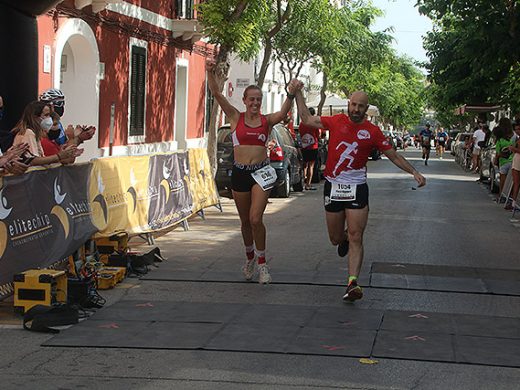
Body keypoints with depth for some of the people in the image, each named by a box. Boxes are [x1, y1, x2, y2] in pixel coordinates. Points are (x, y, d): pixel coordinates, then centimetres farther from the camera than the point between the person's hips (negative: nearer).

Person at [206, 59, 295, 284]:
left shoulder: (267, 120, 3)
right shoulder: (235, 117, 2)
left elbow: (283, 113, -18)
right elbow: (217, 94, -9)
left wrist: (291, 96, -36)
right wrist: (211, 74, -24)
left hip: (261, 173, -1)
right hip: (240, 173, 1)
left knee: (255, 219, -14)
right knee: (245, 221, 13)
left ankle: (262, 262, 1)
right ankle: (250, 258, 35)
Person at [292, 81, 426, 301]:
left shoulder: (372, 131, -1)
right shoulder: (336, 122, 2)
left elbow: (394, 156, 4)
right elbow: (307, 120, 7)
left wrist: (414, 172, -5)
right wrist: (298, 93, 3)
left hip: (357, 188, -2)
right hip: (333, 186, 2)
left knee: (356, 238, -11)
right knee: (335, 239, 12)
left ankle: (353, 283, -16)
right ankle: (344, 237, 49)